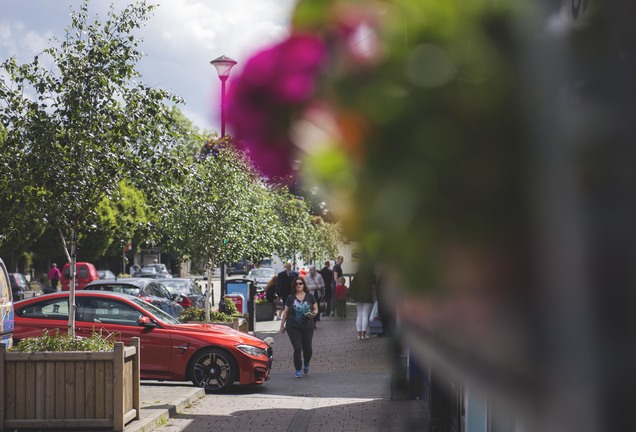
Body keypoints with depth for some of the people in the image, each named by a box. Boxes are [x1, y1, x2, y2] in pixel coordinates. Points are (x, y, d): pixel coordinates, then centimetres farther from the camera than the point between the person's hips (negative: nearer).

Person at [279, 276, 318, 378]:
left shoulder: (310, 297, 4)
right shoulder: (291, 298, 3)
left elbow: (316, 309, 9)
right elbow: (285, 312, 10)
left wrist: (313, 314, -13)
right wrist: (282, 324, 11)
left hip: (307, 327, 1)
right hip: (293, 327, -1)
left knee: (308, 349, 4)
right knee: (297, 348, -10)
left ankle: (306, 364, 35)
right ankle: (298, 370, 3)